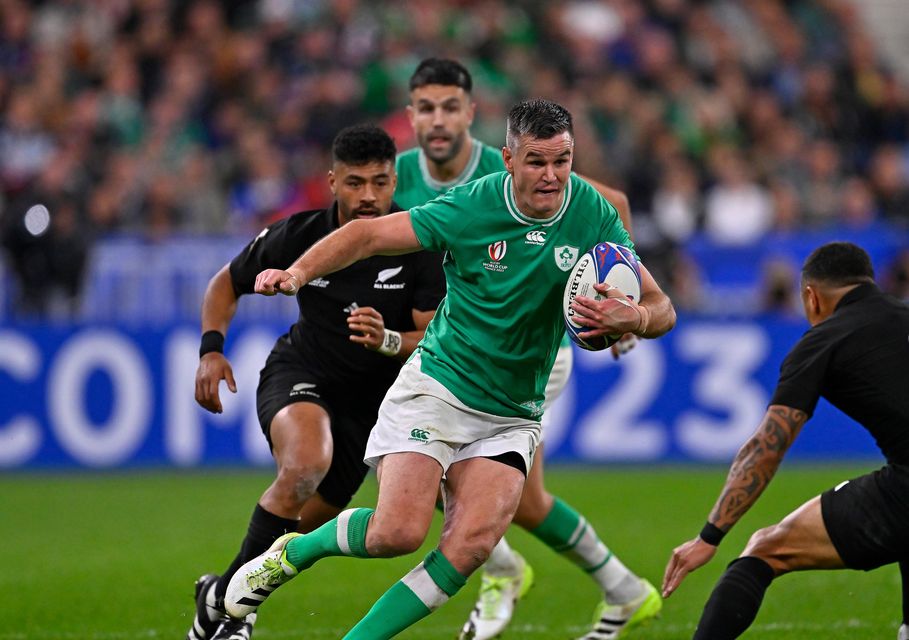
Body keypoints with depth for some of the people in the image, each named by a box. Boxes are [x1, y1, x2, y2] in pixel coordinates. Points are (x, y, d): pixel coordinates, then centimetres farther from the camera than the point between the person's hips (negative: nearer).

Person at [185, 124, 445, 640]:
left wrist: (388, 341, -39)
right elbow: (226, 284, 3)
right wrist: (211, 350, -11)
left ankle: (222, 597, 37)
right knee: (306, 463, -34)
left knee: (307, 523, 8)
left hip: (371, 398, 2)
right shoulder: (299, 235, -14)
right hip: (298, 375, -2)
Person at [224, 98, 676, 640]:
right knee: (399, 531, -19)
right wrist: (297, 273, -20)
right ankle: (294, 551, 11)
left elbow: (661, 309, -4)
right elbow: (369, 234, -5)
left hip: (512, 416, 3)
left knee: (471, 545, -19)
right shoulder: (471, 207, -13)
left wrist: (630, 318, -28)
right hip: (436, 387, -2)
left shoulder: (592, 214, -7)